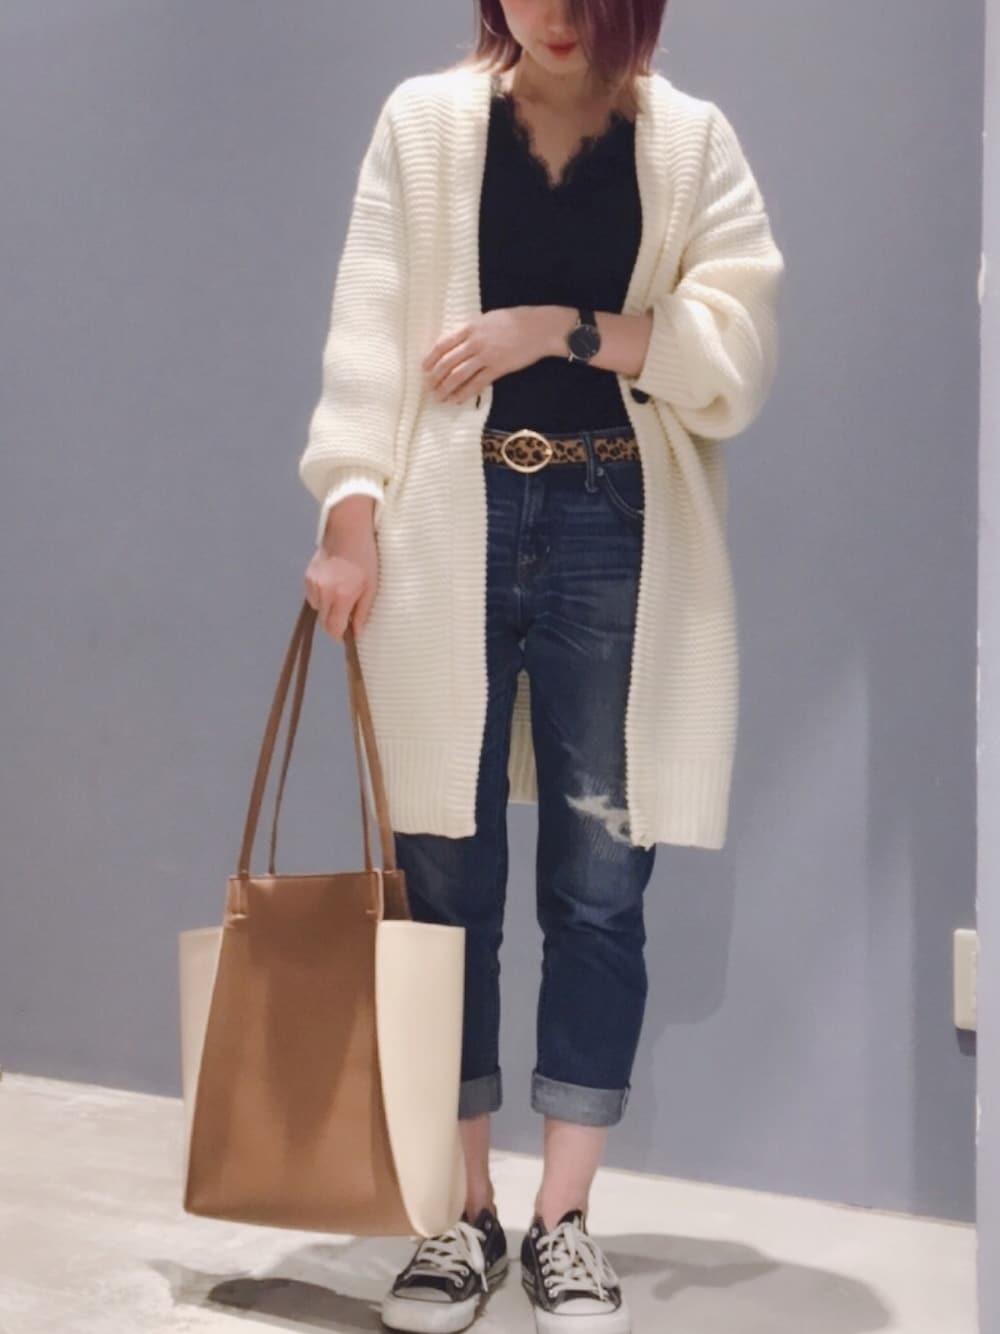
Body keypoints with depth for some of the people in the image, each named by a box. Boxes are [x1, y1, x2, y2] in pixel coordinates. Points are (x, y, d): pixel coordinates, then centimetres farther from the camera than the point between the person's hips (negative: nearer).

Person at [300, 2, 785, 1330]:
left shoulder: (692, 141, 8)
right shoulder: (426, 121, 9)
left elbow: (738, 347, -2)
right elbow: (372, 326, 0)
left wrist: (563, 329, -10)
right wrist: (351, 502, -12)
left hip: (619, 537, 0)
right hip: (451, 529, 0)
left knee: (600, 889, 1)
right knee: (445, 884, 3)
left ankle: (564, 1223, 14)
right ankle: (464, 1213, 17)